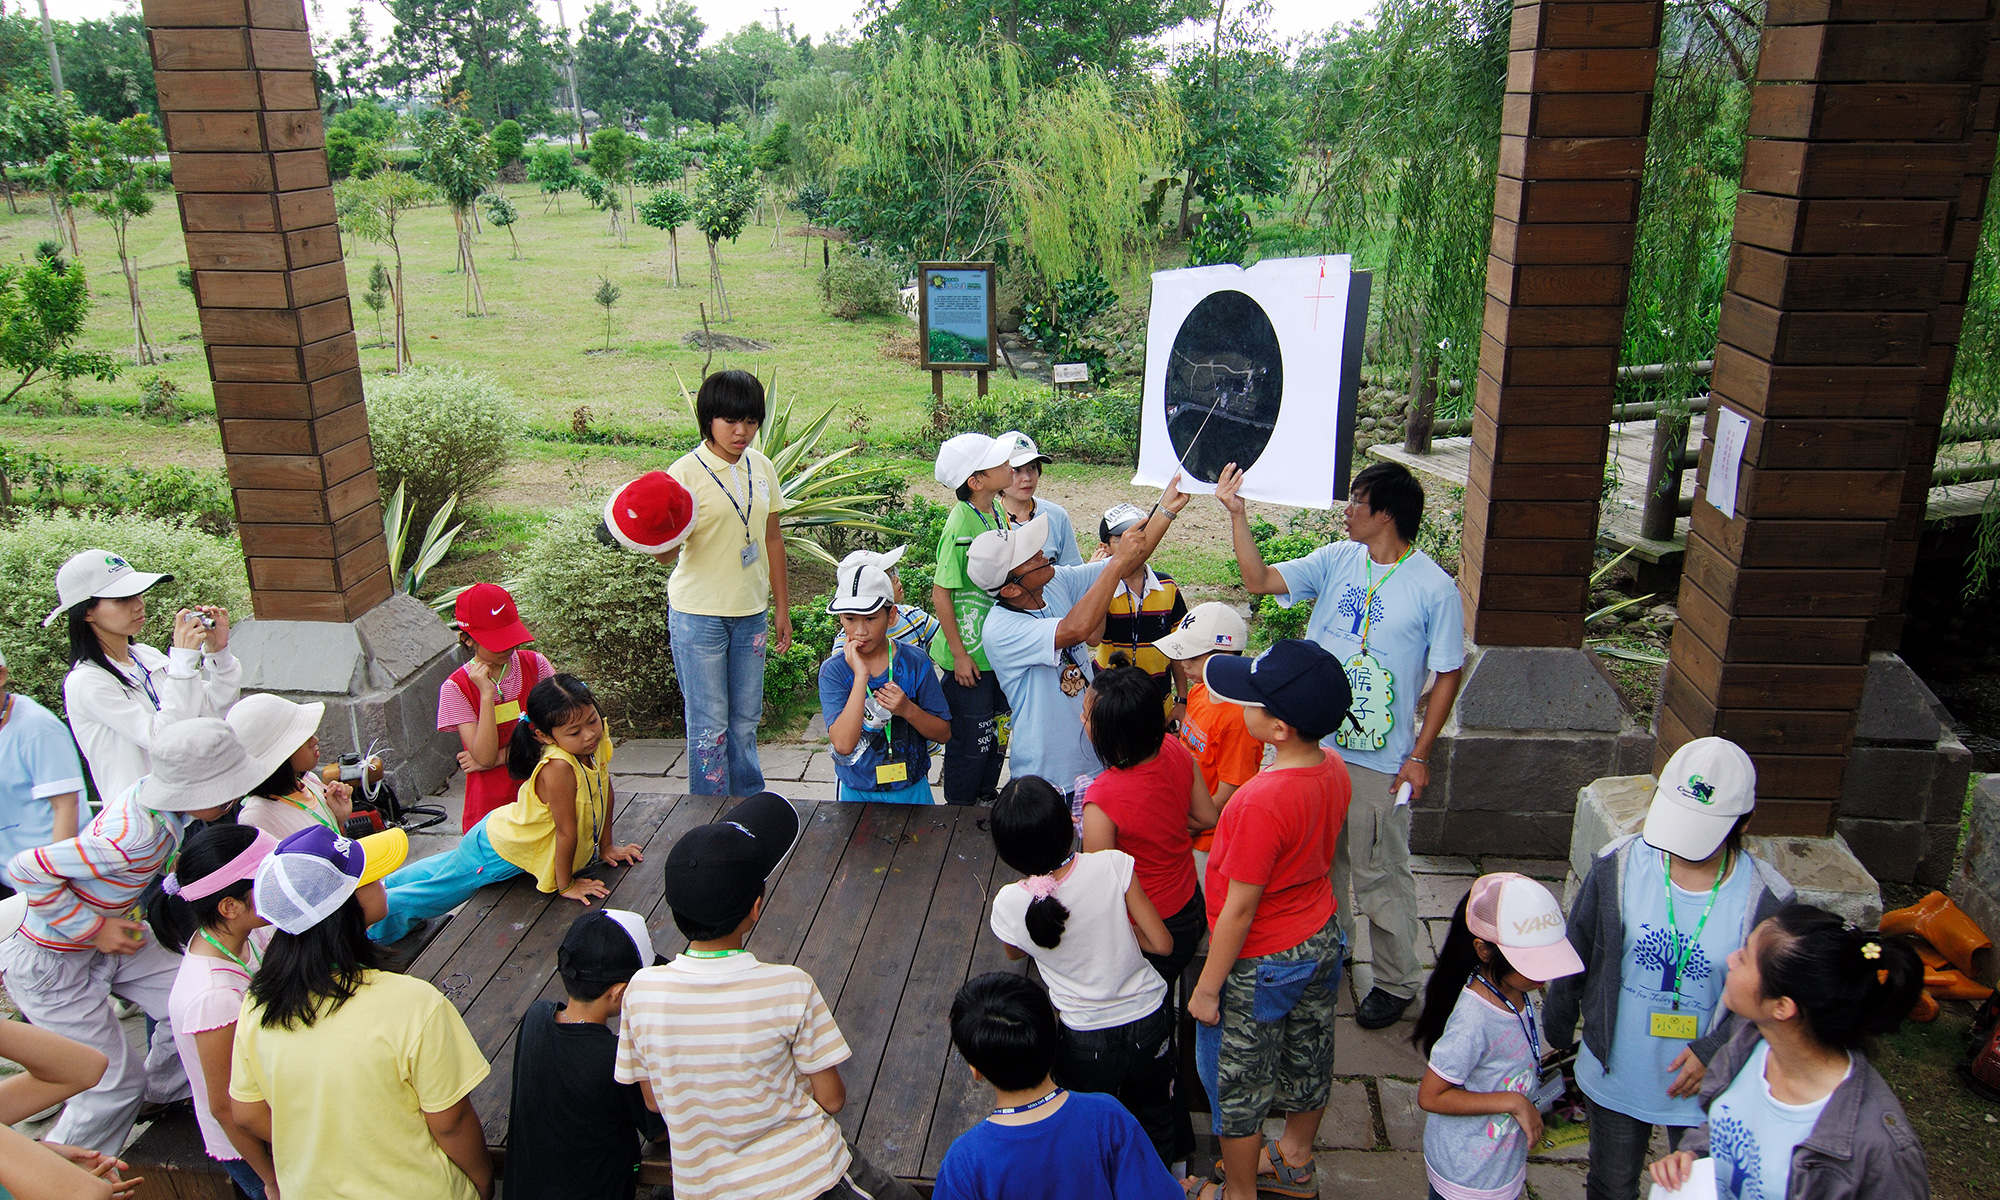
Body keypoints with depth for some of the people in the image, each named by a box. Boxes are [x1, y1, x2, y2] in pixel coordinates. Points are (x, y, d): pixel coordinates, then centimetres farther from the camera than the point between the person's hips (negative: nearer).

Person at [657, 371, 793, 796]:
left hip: (751, 612, 5)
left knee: (746, 718, 15)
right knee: (709, 724, 2)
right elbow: (666, 552, -14)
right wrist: (661, 541, -39)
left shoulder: (761, 467, 5)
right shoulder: (687, 472, -12)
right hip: (699, 615, -5)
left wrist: (782, 608, 15)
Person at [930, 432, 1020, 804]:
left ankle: (987, 795, 42)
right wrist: (959, 654, -16)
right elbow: (940, 593, -20)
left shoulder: (997, 512, 2)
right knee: (970, 739, 7)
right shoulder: (960, 526, -23)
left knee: (996, 730, 22)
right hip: (970, 655, -8)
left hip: (999, 648, 8)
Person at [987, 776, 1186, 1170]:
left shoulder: (1009, 904, -21)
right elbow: (1162, 943, -14)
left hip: (1087, 1042, -2)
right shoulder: (1113, 865, -23)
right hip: (1149, 1021, 2)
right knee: (1154, 1116, 31)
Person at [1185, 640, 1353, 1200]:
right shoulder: (1333, 767, -11)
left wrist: (1207, 988, -13)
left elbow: (1239, 909, -26)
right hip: (1322, 941, 8)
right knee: (1306, 1058, 27)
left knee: (1236, 1082, 16)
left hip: (1262, 964, -8)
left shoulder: (1263, 802, -35)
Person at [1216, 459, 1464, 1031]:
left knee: (1381, 875, 7)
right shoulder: (1336, 560, 0)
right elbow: (1260, 580, -1)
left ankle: (1396, 982, 25)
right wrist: (1236, 513, -9)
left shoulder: (1434, 588, -12)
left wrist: (1419, 755, -9)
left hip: (1381, 761, -5)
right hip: (1316, 743, 5)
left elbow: (1448, 676, -7)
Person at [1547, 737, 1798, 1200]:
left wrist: (1713, 1051, -18)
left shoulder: (1767, 900, -18)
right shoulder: (1619, 865, -15)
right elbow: (1575, 955, -1)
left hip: (1704, 1087, -1)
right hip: (1615, 1074, 1)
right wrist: (1557, 1035, 8)